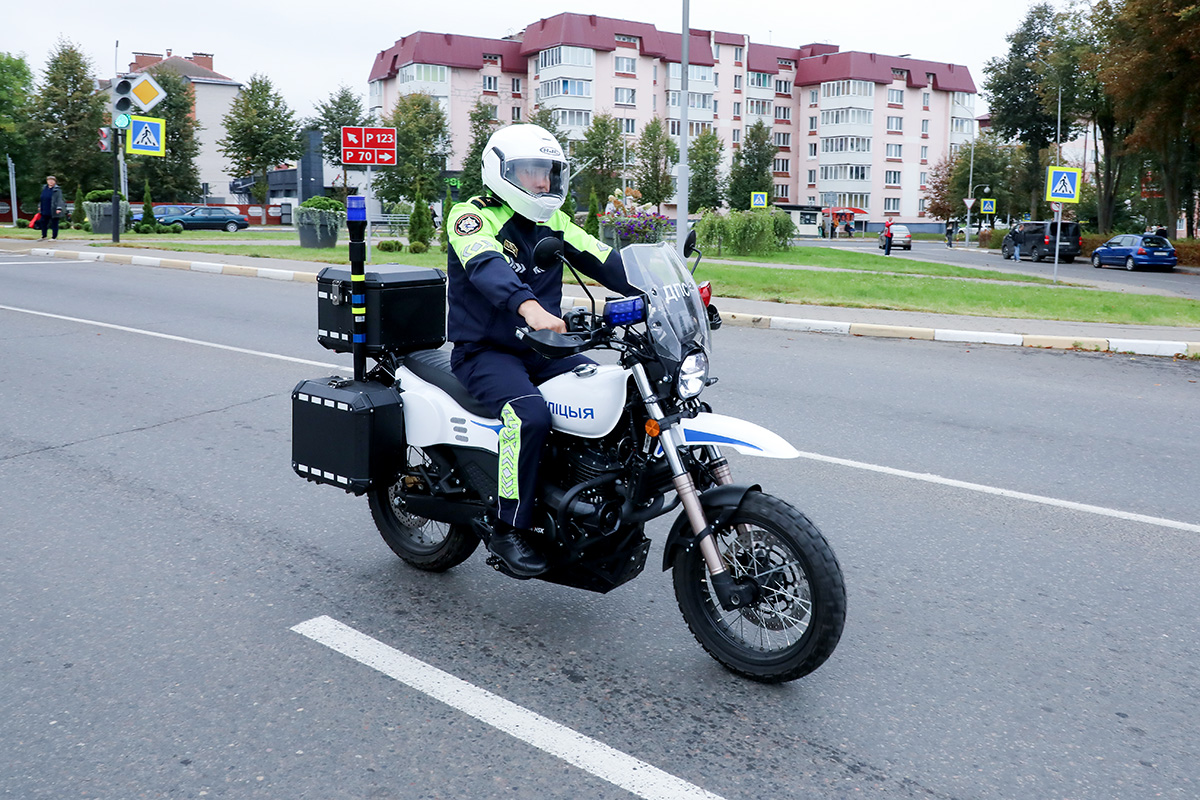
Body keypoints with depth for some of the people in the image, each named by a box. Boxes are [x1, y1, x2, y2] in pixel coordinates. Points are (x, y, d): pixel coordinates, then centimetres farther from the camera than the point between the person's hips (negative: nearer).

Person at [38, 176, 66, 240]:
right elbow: (41, 198, 20)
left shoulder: (57, 190, -9)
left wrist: (59, 208, -23)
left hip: (53, 211, -7)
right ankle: (44, 236, 24)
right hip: (45, 211, 7)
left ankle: (54, 237, 10)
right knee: (43, 223, 11)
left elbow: (59, 199, -15)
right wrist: (39, 206, 21)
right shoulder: (44, 188, 11)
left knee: (54, 224, 1)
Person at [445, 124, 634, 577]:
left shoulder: (553, 223, 13)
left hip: (540, 348, 6)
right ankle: (507, 528, -18)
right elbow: (486, 266, -30)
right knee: (530, 413, -34)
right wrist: (529, 307, -50)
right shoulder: (472, 216, -7)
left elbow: (607, 262, 3)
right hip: (484, 352, -6)